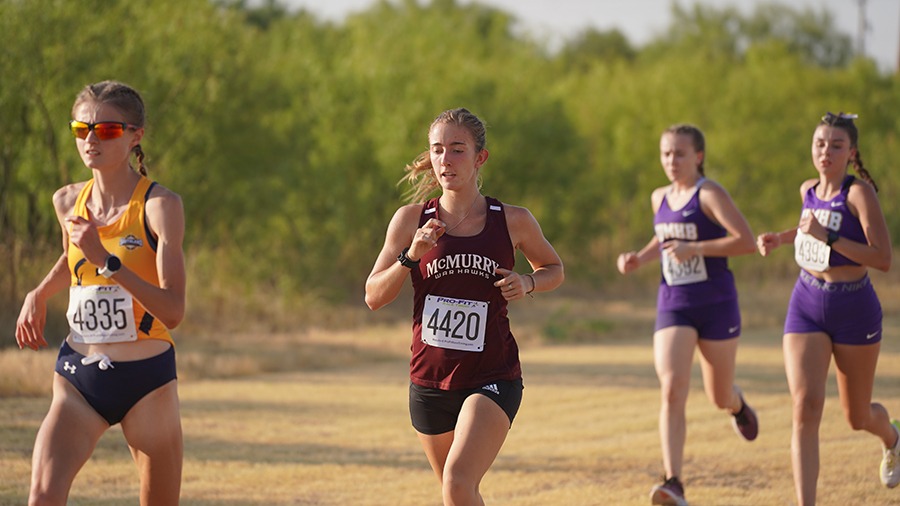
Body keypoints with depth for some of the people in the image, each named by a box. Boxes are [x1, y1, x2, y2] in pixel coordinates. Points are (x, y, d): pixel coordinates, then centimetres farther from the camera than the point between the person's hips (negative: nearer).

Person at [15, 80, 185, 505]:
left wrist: (107, 261, -28)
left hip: (146, 378, -3)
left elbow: (173, 311, -20)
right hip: (77, 376, 3)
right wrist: (38, 295, 14)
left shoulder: (160, 205, -10)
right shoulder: (67, 202, 6)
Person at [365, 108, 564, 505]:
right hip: (429, 379, 3)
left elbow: (554, 269, 16)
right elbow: (373, 297, 0)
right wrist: (410, 257, -16)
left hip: (492, 378, -3)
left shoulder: (513, 221, -2)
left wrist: (527, 283, -6)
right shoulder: (411, 220, 0)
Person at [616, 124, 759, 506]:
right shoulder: (660, 198, 9)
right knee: (671, 391, -16)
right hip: (673, 306, 4)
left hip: (716, 306, -4)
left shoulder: (710, 194, -11)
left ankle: (737, 404, 53)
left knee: (719, 397, 12)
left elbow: (747, 241, -20)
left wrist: (694, 249, -25)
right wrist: (640, 258, 9)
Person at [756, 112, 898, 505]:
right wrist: (780, 238, 12)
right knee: (805, 406, -16)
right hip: (807, 305, 4)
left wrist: (826, 237, -28)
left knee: (857, 417, 14)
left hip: (854, 309, -4)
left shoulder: (859, 192, -16)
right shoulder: (809, 190, 4)